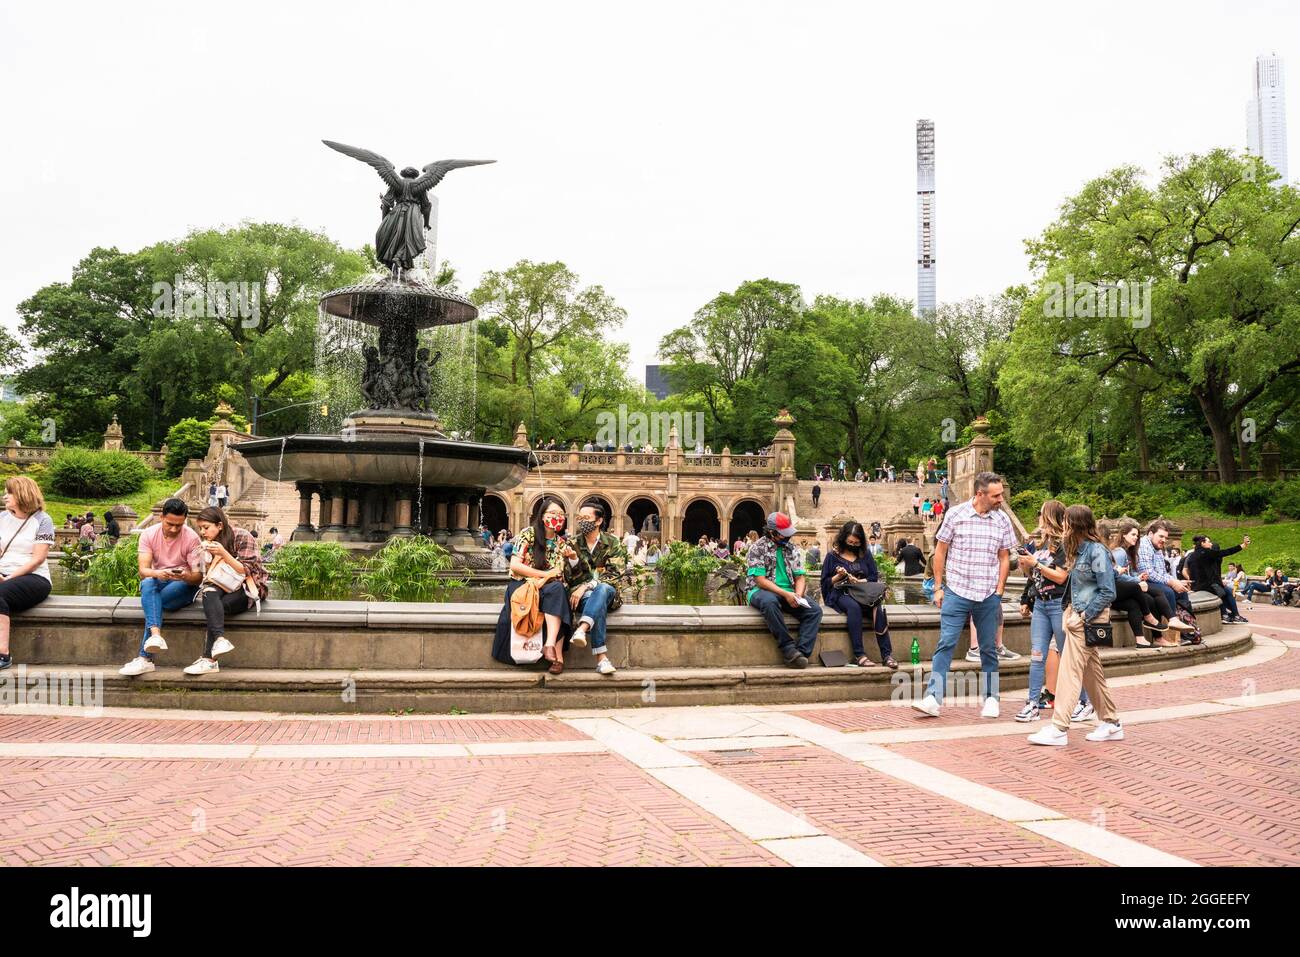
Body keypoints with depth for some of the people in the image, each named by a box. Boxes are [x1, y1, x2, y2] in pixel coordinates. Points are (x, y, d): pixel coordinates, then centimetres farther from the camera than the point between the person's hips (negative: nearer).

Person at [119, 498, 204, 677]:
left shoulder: (192, 538, -10)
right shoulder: (148, 534, -5)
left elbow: (198, 576, -13)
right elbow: (143, 570, -15)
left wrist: (186, 576, -37)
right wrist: (158, 573, -38)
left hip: (184, 586, -2)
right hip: (158, 582, 2)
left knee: (155, 602, -31)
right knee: (147, 583, -33)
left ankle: (144, 658, -32)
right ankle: (156, 635, -51)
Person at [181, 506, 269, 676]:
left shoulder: (242, 536, -10)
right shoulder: (209, 542, 11)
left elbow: (246, 571, -14)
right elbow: (210, 575, 12)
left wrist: (223, 553, -23)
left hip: (249, 587, -5)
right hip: (226, 586, 5)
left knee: (219, 606, -32)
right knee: (209, 593, -31)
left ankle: (208, 659, -36)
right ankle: (220, 638, -50)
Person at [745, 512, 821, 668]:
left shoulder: (792, 549, 13)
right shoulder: (757, 548, -4)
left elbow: (800, 576, 11)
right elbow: (760, 580, -12)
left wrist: (798, 594, -11)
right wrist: (785, 594, -21)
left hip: (789, 594, 5)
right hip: (762, 591, -5)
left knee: (815, 610, -21)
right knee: (769, 601, -41)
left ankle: (801, 652, -30)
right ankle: (788, 648, -34)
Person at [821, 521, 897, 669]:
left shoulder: (865, 555, 17)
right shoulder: (833, 555, 9)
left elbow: (874, 577, 10)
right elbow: (825, 582, 8)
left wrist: (858, 581, -8)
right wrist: (839, 576, -10)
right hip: (841, 594, -2)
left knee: (878, 607, -31)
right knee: (854, 607, -37)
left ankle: (886, 655, -35)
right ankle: (859, 655, -39)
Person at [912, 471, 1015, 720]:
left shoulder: (1002, 520, 5)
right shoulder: (956, 515, -2)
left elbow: (1004, 558, 11)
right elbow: (940, 551, 4)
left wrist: (999, 592, 4)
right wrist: (938, 587, 2)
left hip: (988, 596, 2)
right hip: (956, 592, -2)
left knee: (989, 648, 11)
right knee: (945, 644, -7)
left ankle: (990, 698, 23)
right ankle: (933, 699, -8)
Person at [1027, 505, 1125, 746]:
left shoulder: (1096, 551, -16)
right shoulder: (1079, 550, 11)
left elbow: (1108, 593, -17)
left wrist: (1082, 616, -17)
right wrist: (1073, 610, 3)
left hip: (1089, 619, -9)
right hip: (1080, 616, 9)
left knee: (1070, 672, -8)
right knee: (1092, 673, 14)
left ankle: (1059, 729, -5)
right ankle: (1112, 724, 24)